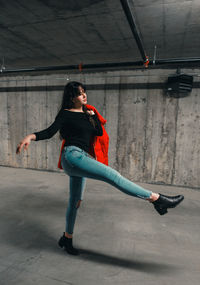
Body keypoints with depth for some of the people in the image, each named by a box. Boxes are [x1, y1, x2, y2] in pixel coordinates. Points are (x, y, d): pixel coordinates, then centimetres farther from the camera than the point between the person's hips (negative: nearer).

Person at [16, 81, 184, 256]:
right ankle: (157, 199, -18)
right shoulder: (66, 113, 1)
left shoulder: (87, 113, 19)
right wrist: (31, 136, -25)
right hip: (72, 155, -8)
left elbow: (99, 132, 9)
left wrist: (92, 114, 2)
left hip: (81, 158, 8)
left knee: (75, 202, 17)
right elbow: (50, 131, -10)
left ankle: (67, 238, 36)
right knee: (112, 175, -21)